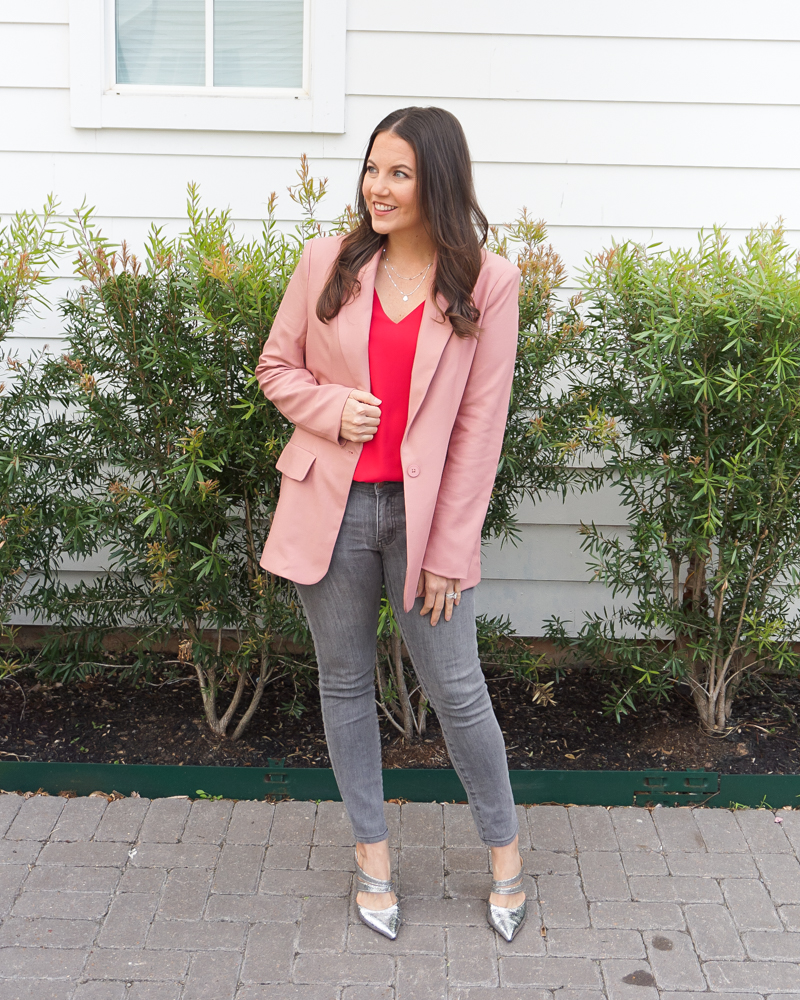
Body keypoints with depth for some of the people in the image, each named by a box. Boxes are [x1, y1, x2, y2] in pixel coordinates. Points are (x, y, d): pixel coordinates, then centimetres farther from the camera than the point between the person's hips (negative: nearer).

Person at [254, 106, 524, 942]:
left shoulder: (487, 284, -5)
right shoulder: (327, 263, 1)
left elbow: (480, 424, -5)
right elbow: (276, 366, 11)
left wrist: (449, 551, -7)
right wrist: (331, 409, -11)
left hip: (423, 513, -2)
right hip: (331, 506, 3)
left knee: (456, 690, 4)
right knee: (345, 683, 13)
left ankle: (504, 849, 29)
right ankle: (371, 849, 33)